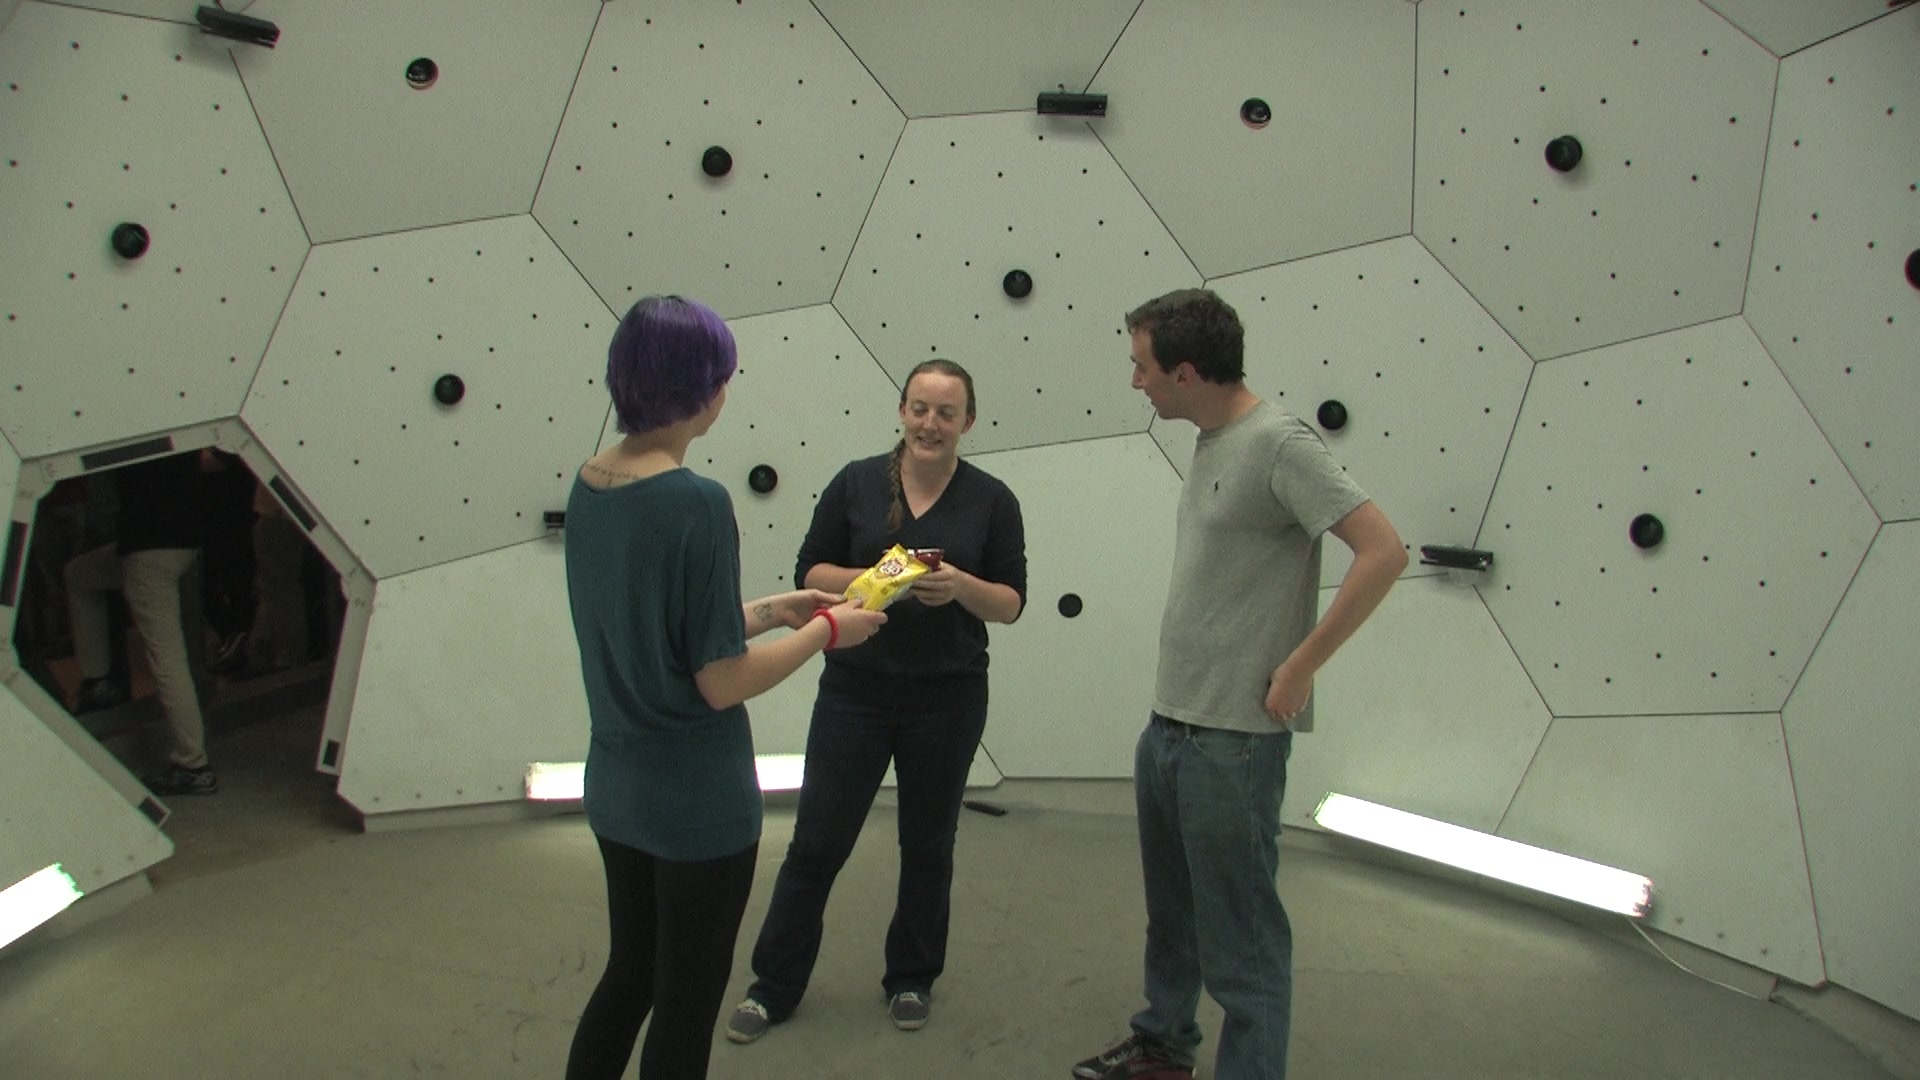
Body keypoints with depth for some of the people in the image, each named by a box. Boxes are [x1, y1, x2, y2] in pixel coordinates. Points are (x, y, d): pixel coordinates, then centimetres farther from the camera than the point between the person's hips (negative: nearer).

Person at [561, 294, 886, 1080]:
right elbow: (722, 683, -20)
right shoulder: (696, 501, -23)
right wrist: (825, 630, -7)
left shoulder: (589, 487, 1)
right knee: (688, 998, 12)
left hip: (616, 786, 7)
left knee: (629, 972, 24)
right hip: (697, 798, -7)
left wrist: (771, 610, 12)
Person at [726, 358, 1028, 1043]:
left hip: (948, 697, 0)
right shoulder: (856, 483, -1)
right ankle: (774, 985, 21)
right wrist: (869, 578, -19)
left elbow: (1010, 603, -1)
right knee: (817, 840, 5)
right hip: (854, 690, 0)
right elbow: (810, 572, 1)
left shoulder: (991, 499, -2)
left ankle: (912, 979, 32)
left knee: (927, 841, 13)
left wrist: (961, 586, -21)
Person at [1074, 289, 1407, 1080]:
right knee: (1171, 912, 23)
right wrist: (1174, 707, 10)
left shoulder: (1279, 443, -16)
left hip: (1232, 739, -9)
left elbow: (1383, 553, -22)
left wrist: (1298, 668, -18)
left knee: (1239, 933, 3)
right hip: (1165, 724, 9)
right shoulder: (1209, 443, 9)